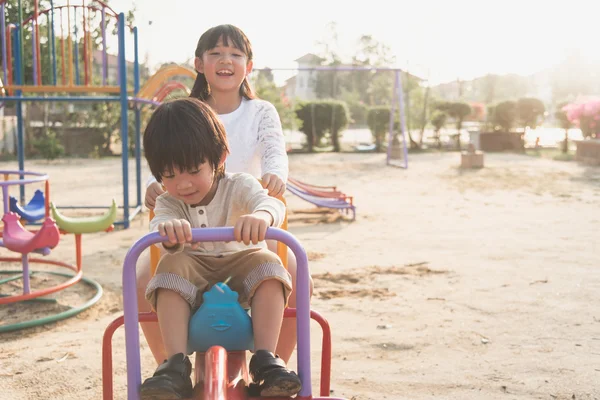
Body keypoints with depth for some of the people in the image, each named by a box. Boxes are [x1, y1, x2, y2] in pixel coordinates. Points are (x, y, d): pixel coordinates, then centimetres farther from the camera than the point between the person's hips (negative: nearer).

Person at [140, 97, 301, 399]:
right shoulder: (168, 204, -1)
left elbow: (272, 204, -28)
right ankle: (176, 364, -34)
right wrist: (167, 229, -53)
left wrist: (261, 216, -55)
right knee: (172, 265, -30)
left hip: (240, 274, -1)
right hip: (194, 276, 1)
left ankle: (265, 360, -31)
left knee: (266, 262, -31)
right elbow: (161, 221, -25)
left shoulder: (238, 187, -7)